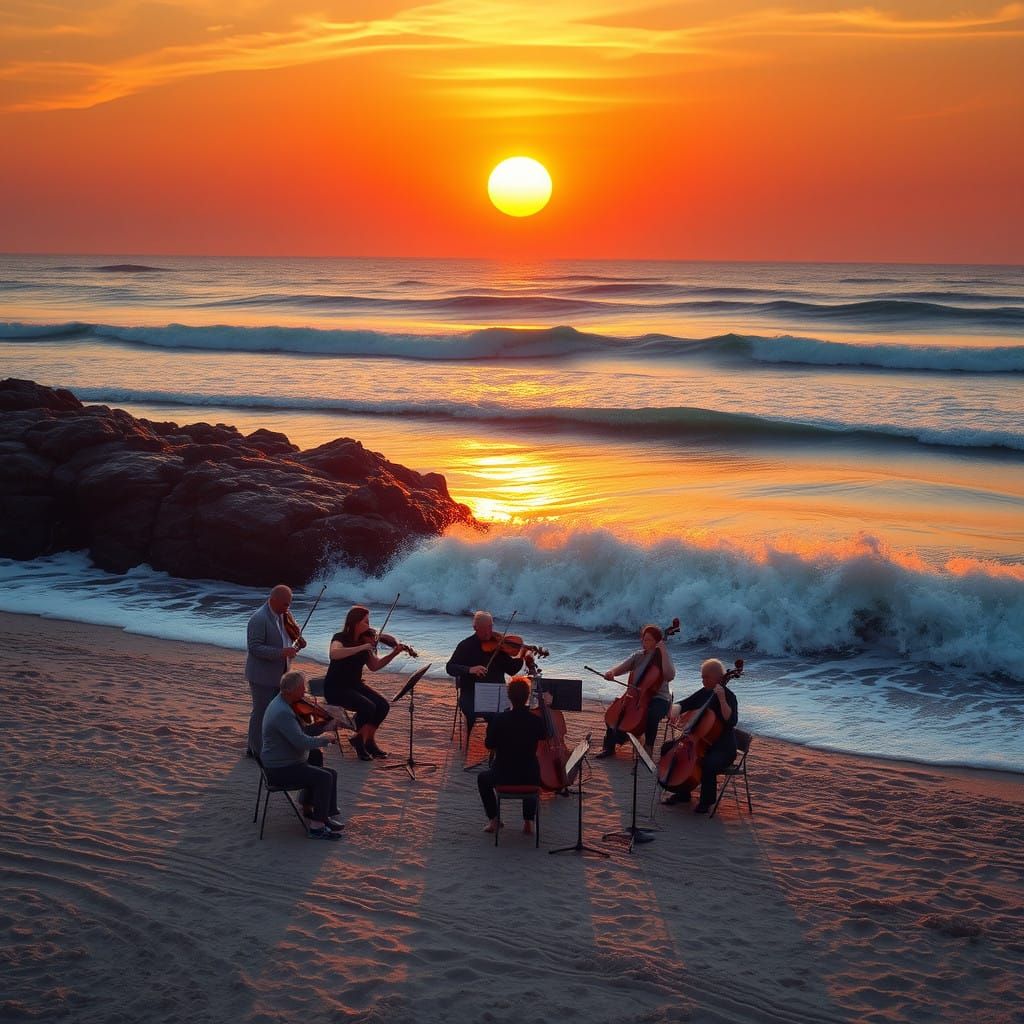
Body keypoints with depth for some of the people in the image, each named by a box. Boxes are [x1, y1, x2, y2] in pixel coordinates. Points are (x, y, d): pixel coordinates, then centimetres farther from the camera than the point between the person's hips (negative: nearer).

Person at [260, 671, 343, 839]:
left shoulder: (281, 702, 7)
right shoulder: (283, 713, -26)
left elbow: (301, 731, 12)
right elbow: (302, 742, -29)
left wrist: (323, 725, 0)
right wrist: (326, 740, -14)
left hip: (278, 761, 11)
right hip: (280, 770, -11)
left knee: (316, 755, 26)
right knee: (326, 777, -19)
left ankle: (309, 804, 36)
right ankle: (317, 826, -14)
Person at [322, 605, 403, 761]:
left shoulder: (364, 640, 4)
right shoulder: (340, 638, -16)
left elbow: (374, 666, 8)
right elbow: (334, 654, -39)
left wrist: (394, 654, -4)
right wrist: (362, 647, -40)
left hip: (355, 685, 7)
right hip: (335, 688, -7)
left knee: (383, 705, -13)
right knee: (368, 707, -27)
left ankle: (368, 740, 5)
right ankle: (359, 740, -3)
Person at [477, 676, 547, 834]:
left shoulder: (498, 720, -17)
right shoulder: (536, 721, -14)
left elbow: (489, 745, -2)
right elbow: (544, 736, 10)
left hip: (503, 777, -1)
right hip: (530, 779, 1)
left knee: (482, 778, 32)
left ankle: (493, 820, 24)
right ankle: (528, 821, 25)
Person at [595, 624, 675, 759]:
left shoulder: (663, 657, -4)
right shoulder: (637, 656, 9)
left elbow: (670, 676, -24)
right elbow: (622, 668, -1)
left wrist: (663, 652, -23)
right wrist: (611, 672, -24)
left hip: (659, 698, -5)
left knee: (651, 715, -36)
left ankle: (648, 748, -17)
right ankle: (609, 746, 0)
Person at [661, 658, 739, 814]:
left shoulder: (729, 696, -14)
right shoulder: (703, 693, 7)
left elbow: (731, 721, -29)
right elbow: (683, 704, 16)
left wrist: (722, 699, -33)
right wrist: (676, 710, -7)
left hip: (723, 748, -8)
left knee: (709, 763, -38)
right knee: (668, 748, 0)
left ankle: (706, 801, -10)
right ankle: (682, 793, 11)